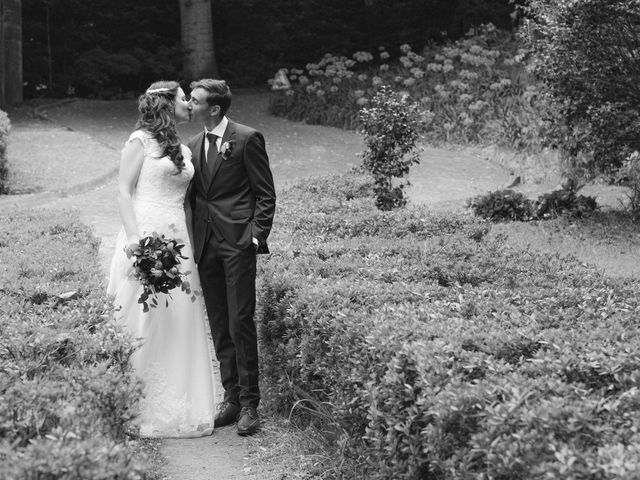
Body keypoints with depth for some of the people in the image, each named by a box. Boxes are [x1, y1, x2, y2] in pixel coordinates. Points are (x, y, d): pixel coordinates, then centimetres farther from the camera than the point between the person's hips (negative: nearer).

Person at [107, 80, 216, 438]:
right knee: (146, 324, -6)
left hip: (178, 241, 6)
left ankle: (177, 408, 11)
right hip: (146, 238, -6)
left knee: (181, 324, 4)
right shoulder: (141, 141, 0)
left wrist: (192, 245, 7)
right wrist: (134, 238, -17)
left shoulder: (183, 150, 18)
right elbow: (124, 192, -5)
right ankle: (140, 412, 0)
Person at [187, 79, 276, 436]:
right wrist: (190, 239, 10)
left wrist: (256, 236, -11)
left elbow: (266, 194, -3)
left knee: (240, 323, -7)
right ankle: (231, 398, 16)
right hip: (205, 243, 6)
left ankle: (249, 404, 0)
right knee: (219, 326, 8)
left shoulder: (247, 139, -4)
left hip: (237, 242, -6)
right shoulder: (194, 146, 15)